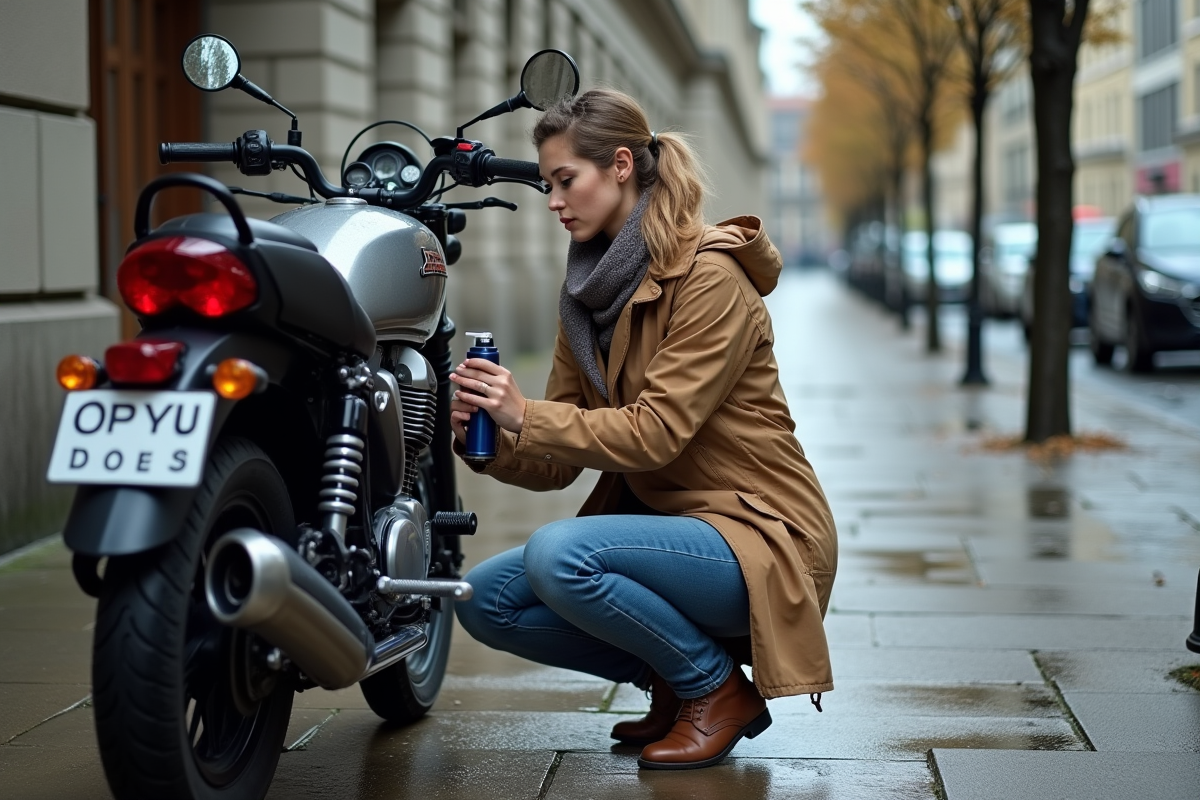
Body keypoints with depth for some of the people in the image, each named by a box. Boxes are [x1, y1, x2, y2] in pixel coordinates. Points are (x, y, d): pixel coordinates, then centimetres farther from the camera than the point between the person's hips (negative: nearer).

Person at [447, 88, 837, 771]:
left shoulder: (709, 277, -16)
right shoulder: (589, 292, 7)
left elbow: (655, 433, -23)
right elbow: (557, 463, 3)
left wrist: (526, 415, -28)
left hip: (758, 532, -8)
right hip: (662, 517, 8)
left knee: (559, 556, -29)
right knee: (485, 599, -5)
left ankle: (718, 688, -7)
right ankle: (671, 678, 9)